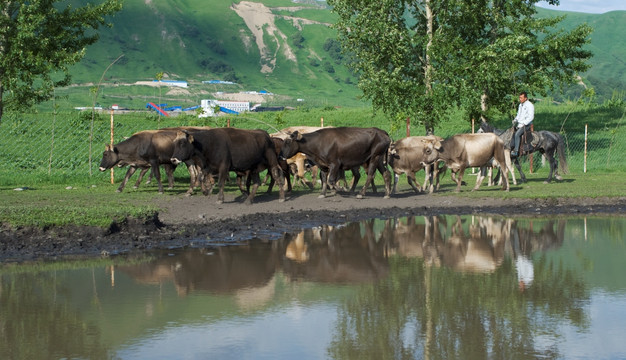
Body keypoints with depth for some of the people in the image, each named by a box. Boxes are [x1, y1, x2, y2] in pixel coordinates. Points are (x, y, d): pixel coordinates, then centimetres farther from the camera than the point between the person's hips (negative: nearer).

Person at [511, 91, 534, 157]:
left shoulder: (530, 105, -10)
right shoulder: (520, 105, 16)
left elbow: (531, 117, -16)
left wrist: (523, 124, -21)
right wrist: (515, 120, 7)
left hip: (526, 125, -9)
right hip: (519, 124, 9)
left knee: (517, 134, -29)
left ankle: (516, 151, -31)